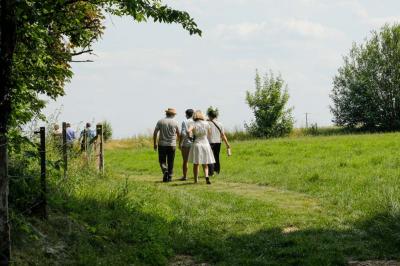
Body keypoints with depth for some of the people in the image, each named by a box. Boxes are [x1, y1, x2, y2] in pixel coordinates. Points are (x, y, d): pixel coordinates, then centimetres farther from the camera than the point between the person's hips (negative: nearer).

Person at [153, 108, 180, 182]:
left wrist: (155, 143, 4)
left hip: (162, 145, 0)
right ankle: (169, 177, 10)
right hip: (172, 145, 0)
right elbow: (178, 134, 10)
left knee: (162, 160, 10)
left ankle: (165, 171, -15)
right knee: (170, 162, 9)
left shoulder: (160, 122, -2)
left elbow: (155, 133, -5)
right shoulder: (175, 122, -2)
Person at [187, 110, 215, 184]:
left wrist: (190, 133, -6)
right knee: (205, 164, 9)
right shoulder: (206, 124, -3)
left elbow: (188, 131, -27)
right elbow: (209, 133, 10)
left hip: (196, 144, -1)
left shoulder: (194, 125, -9)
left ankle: (196, 180, 14)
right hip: (205, 144, 1)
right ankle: (206, 176, -16)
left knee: (196, 164, 12)